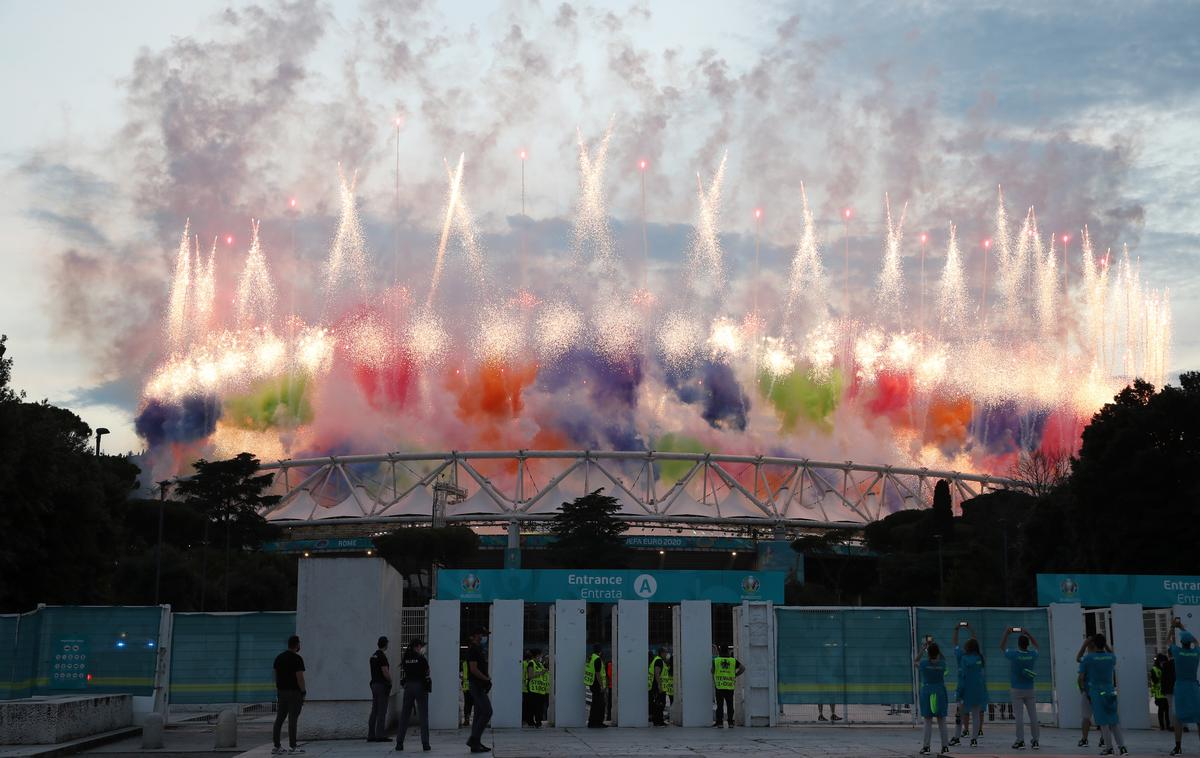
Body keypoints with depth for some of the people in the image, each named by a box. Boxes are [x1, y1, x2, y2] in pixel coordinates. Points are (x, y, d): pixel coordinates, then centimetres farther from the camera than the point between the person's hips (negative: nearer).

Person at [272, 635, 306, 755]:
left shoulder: (279, 657, 10)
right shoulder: (297, 659, -12)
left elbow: (276, 675, 12)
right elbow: (300, 677, -16)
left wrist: (277, 691, 17)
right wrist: (303, 692, -7)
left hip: (281, 691, 7)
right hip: (294, 692, -7)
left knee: (279, 719, 7)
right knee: (292, 719, -4)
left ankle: (276, 746, 7)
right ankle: (292, 747, -3)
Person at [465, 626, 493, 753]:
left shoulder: (479, 649, 19)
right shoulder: (473, 649, -12)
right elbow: (473, 669, -20)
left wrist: (486, 679, 9)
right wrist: (486, 678, -14)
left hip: (480, 685, 10)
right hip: (476, 684, -10)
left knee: (479, 714, 9)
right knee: (487, 711, -14)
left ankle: (476, 743, 11)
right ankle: (474, 739, -13)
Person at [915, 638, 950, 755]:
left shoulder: (924, 663, -9)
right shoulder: (942, 664, -3)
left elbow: (915, 660, 13)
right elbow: (941, 657, 20)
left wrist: (924, 648, 10)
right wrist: (934, 645, 16)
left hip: (927, 692, -2)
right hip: (940, 692, 2)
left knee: (928, 721, 2)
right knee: (942, 721, 7)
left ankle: (926, 746, 2)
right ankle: (945, 746, 9)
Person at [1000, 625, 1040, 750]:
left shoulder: (1014, 655, -11)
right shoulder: (1033, 655, -4)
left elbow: (1002, 646, 7)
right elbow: (1037, 647, 20)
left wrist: (1006, 633, 12)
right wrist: (1029, 634, 22)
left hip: (1017, 690, -2)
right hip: (1030, 690, 2)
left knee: (1019, 716, -3)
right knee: (1033, 715, 4)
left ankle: (1020, 741, -3)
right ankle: (1035, 741, 6)